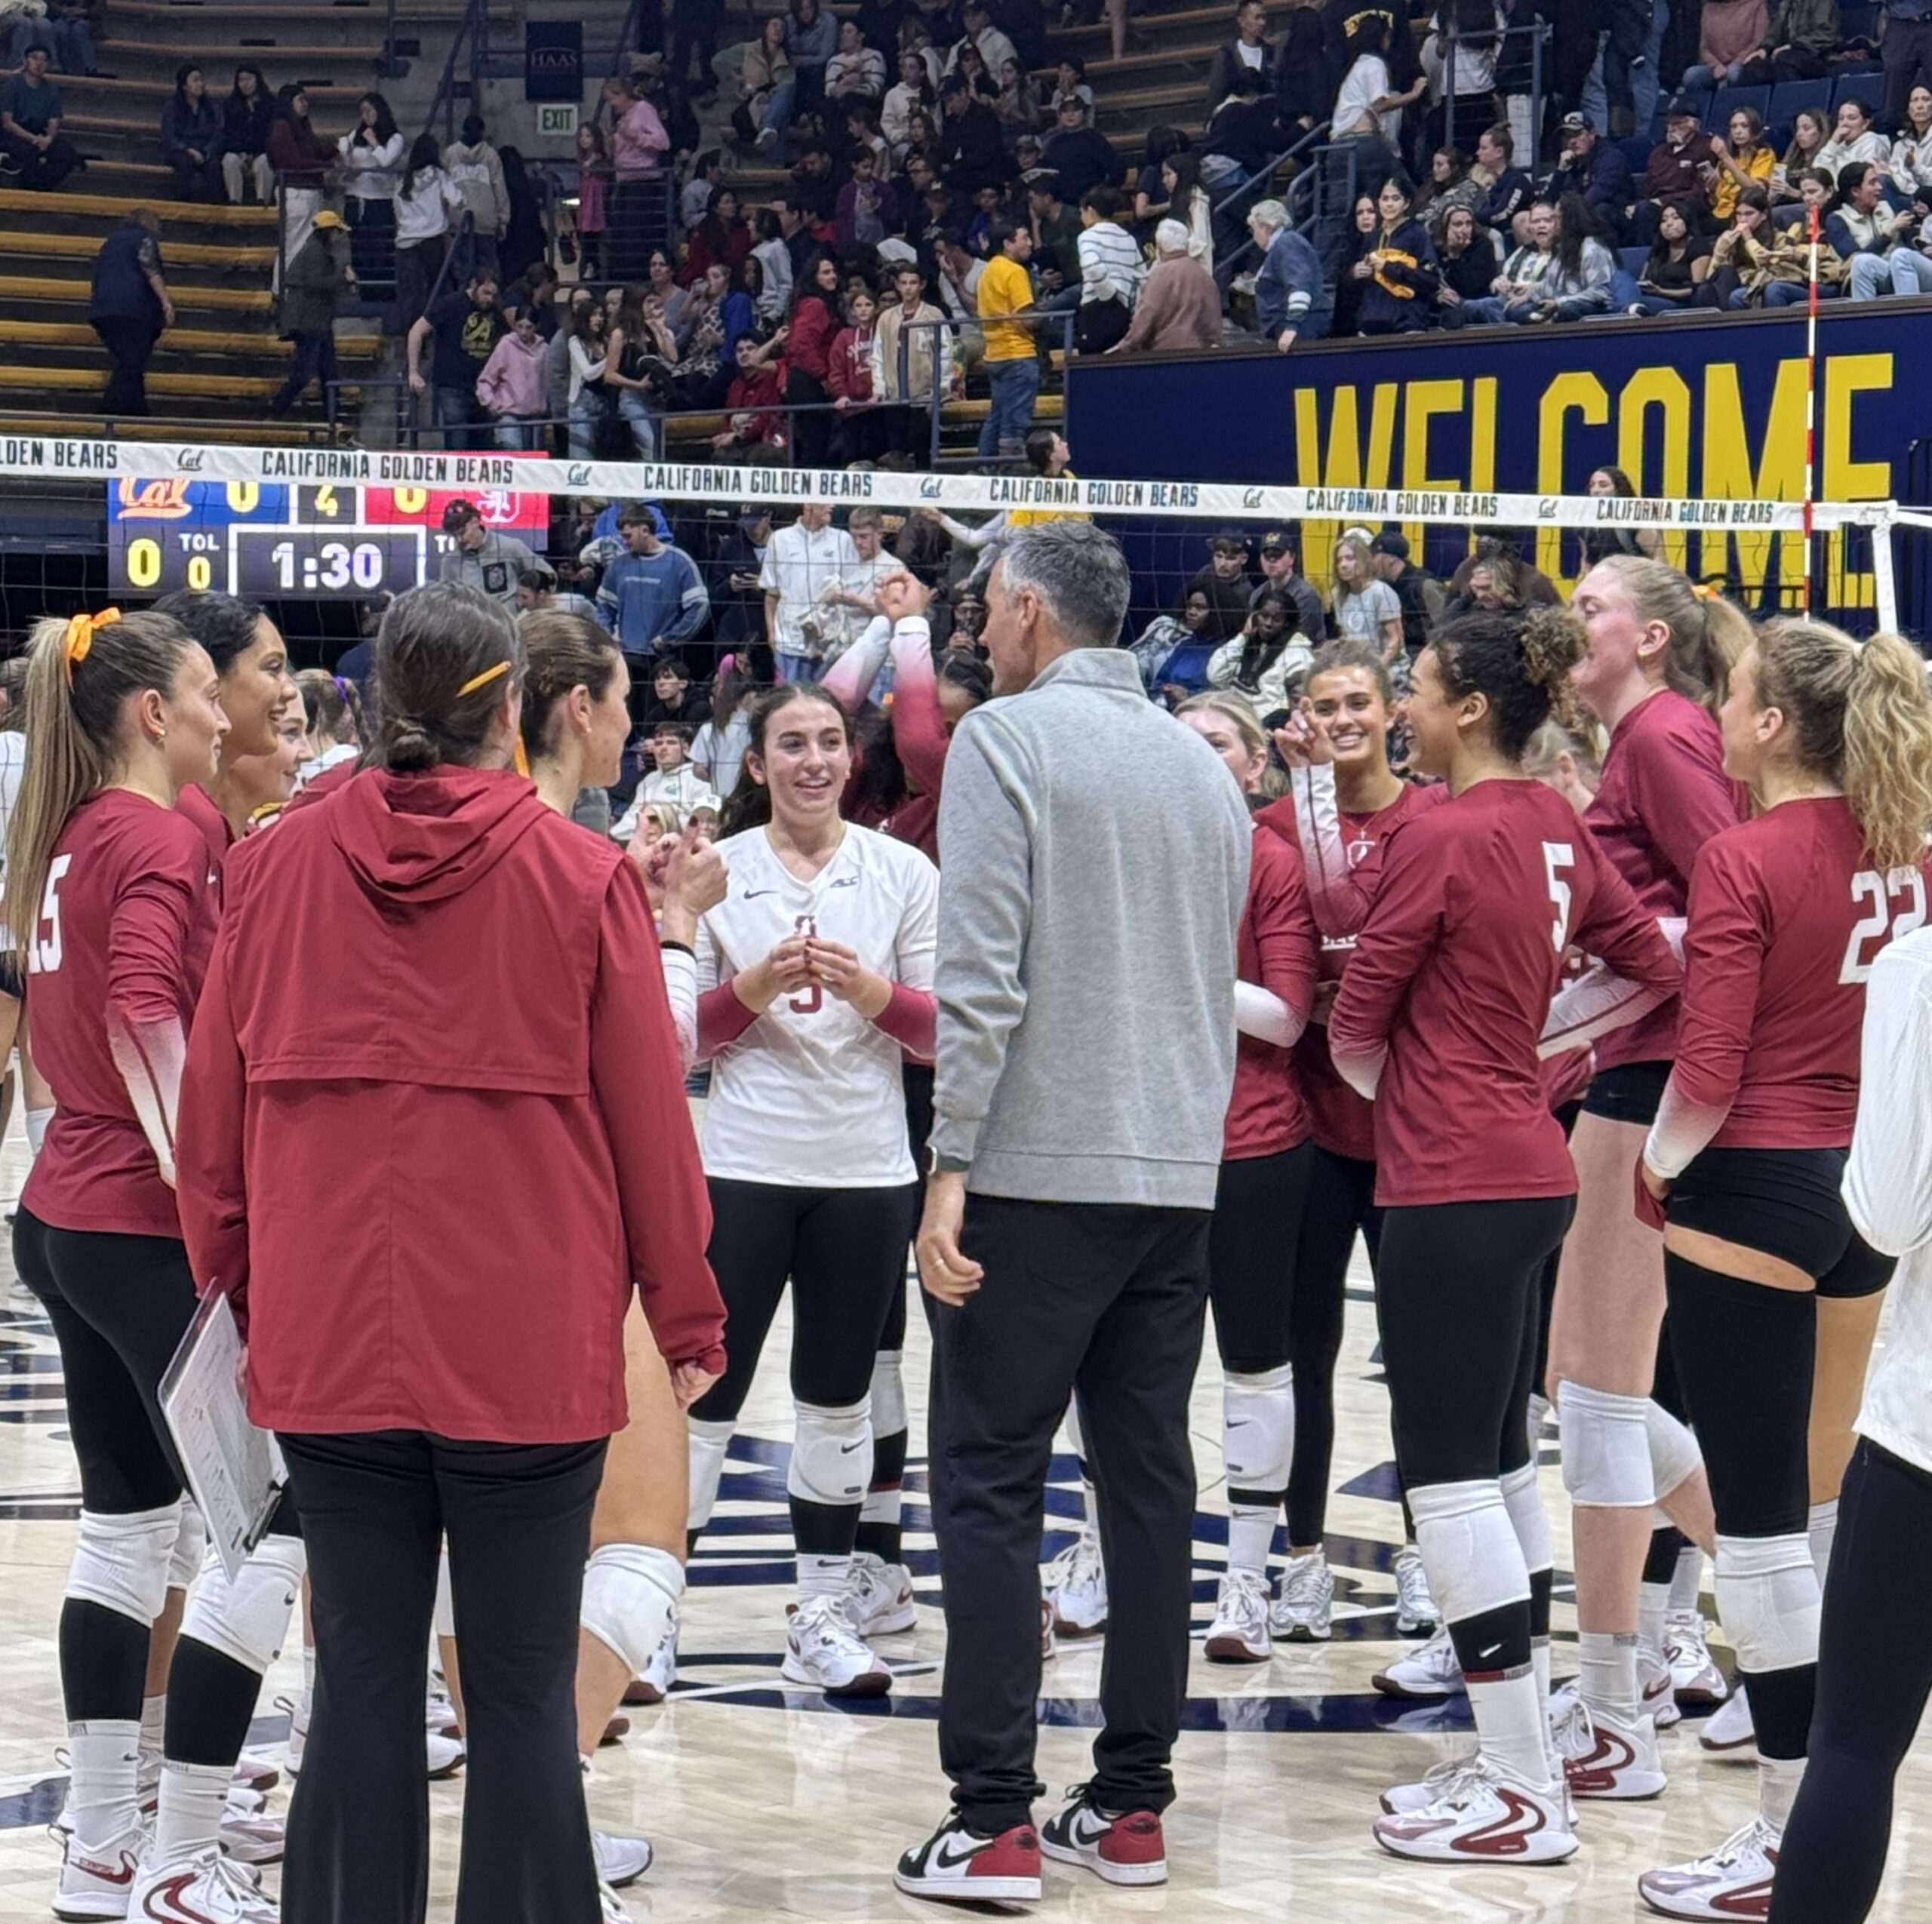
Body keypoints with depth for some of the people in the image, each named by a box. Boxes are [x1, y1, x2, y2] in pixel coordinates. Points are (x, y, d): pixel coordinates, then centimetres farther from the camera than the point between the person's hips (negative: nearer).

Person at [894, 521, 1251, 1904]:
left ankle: (995, 1822, -4)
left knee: (993, 1488, -2)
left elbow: (984, 974, -14)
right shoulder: (1202, 763, 12)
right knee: (1150, 1479, 10)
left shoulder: (1007, 737, -7)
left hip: (1036, 1170, -6)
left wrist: (952, 1163, -13)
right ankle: (1133, 1805, 13)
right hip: (1180, 1175, 6)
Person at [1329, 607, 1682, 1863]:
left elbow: (1358, 1017, -6)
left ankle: (1526, 1794, -2)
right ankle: (1524, 1753, 22)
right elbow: (1653, 965, 15)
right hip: (1527, 1170, 9)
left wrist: (1389, 1092, 13)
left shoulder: (1443, 838, -15)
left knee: (1450, 1475, -4)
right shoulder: (1556, 827, 7)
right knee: (1500, 1463, 16)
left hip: (1452, 1187, -9)